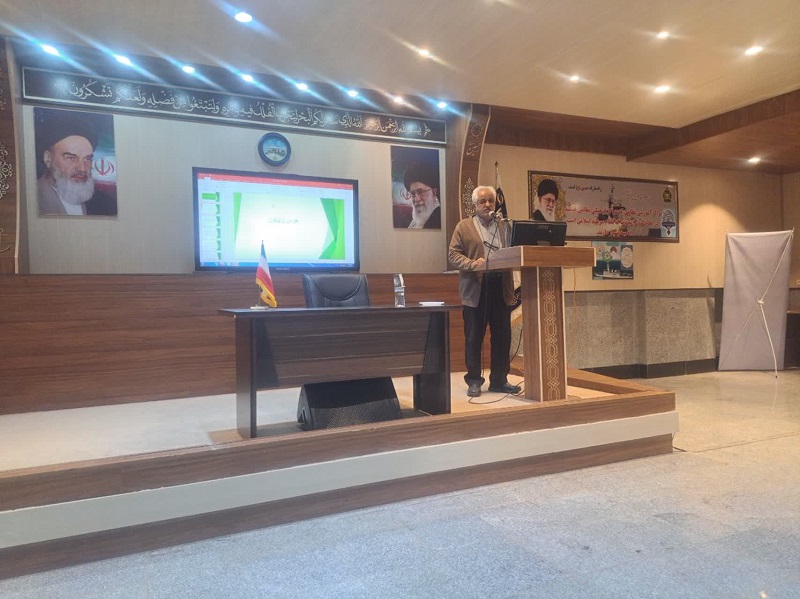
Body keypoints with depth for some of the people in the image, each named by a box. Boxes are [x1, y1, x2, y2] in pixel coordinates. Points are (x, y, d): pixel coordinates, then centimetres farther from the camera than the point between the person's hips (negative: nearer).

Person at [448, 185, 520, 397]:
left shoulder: (504, 225, 16)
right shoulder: (464, 226, 6)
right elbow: (453, 254, -1)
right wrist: (472, 264, -17)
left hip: (501, 288, 3)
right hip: (475, 289, -3)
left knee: (502, 337, 6)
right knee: (474, 338, 3)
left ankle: (499, 380, 17)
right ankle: (474, 381, 13)